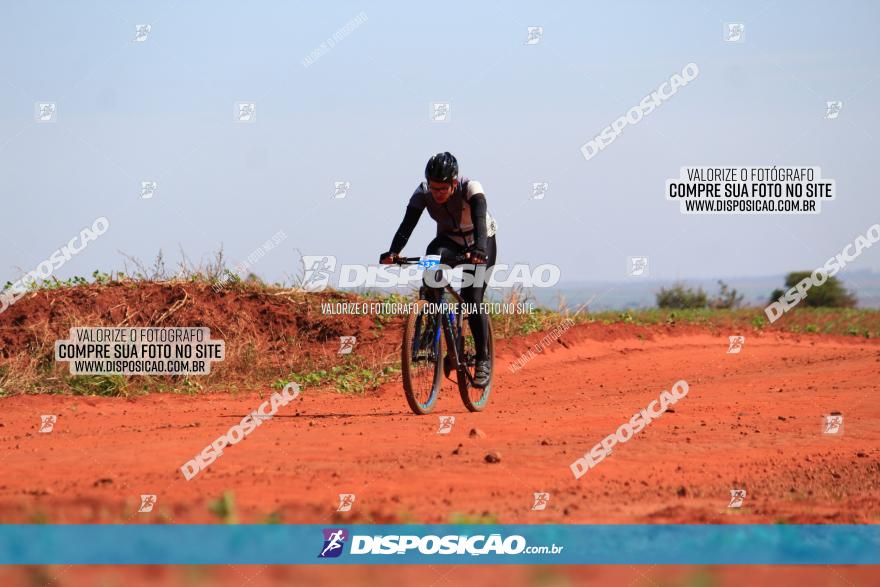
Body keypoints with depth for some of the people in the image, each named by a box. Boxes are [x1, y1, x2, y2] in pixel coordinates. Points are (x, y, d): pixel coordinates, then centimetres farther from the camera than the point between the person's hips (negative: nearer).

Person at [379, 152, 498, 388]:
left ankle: (483, 360, -5)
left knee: (472, 301, -20)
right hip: (449, 241, 3)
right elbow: (407, 225, -30)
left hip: (480, 244, -3)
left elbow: (480, 221, -44)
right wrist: (393, 252, -48)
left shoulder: (470, 189, -30)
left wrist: (479, 249, -63)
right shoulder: (423, 192, -21)